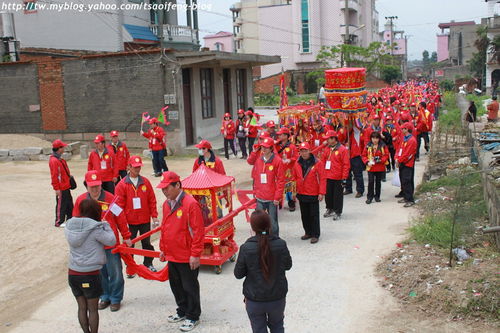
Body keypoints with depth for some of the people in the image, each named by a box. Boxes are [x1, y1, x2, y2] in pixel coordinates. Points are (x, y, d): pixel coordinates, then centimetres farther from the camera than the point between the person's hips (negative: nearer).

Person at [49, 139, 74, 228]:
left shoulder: (60, 159, 11)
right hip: (61, 188, -10)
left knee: (69, 203, 18)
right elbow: (54, 176, -22)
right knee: (61, 204, 0)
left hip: (65, 186, 10)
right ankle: (59, 222, 11)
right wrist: (57, 188, -21)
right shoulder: (54, 160, -20)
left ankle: (70, 219, 30)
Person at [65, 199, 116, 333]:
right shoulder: (95, 228, -16)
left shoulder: (69, 225, 0)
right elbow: (111, 241, -8)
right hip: (90, 275, -5)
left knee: (82, 307, 17)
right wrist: (106, 226, 5)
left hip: (72, 273, 5)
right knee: (93, 309, 10)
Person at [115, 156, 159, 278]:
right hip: (130, 222, -2)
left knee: (147, 243, 14)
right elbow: (119, 205, -6)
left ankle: (148, 263, 30)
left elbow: (152, 200, 5)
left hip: (145, 220, 2)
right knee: (129, 244, 8)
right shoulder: (122, 185, -6)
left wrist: (154, 216, 1)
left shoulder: (145, 182, 2)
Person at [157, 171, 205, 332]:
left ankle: (193, 317, 22)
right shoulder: (166, 204, 6)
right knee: (176, 286, 20)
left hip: (187, 258, -7)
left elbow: (198, 231, -18)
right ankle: (182, 311, 38)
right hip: (171, 255, 8)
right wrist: (162, 249, 17)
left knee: (190, 287, 6)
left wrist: (195, 254, -18)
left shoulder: (190, 204, -19)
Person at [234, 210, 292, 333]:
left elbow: (238, 274, -8)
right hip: (278, 298, 2)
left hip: (254, 300, -1)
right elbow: (288, 266, 1)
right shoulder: (281, 244, -15)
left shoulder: (246, 248, -19)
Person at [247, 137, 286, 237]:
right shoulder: (258, 159, 5)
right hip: (260, 198, 4)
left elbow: (281, 180, -9)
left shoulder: (277, 160, -8)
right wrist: (255, 191, 10)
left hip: (272, 199, -4)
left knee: (273, 222, 6)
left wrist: (277, 197, -12)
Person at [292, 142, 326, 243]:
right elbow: (295, 178, 11)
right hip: (301, 194, 5)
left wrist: (321, 193, -14)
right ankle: (308, 232, 28)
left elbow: (322, 179, -11)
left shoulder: (317, 163, -11)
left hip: (313, 194, -5)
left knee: (314, 215, 3)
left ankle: (315, 235, 13)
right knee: (304, 215, 14)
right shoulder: (297, 163, 3)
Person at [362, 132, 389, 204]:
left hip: (380, 168, 1)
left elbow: (386, 155, -1)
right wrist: (367, 162, -12)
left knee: (378, 182, 11)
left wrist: (381, 160, -16)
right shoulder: (368, 146, -1)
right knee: (371, 182, -3)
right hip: (370, 167, 0)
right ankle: (369, 197, 5)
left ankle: (377, 196, 24)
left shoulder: (383, 146, -2)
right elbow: (364, 156, 3)